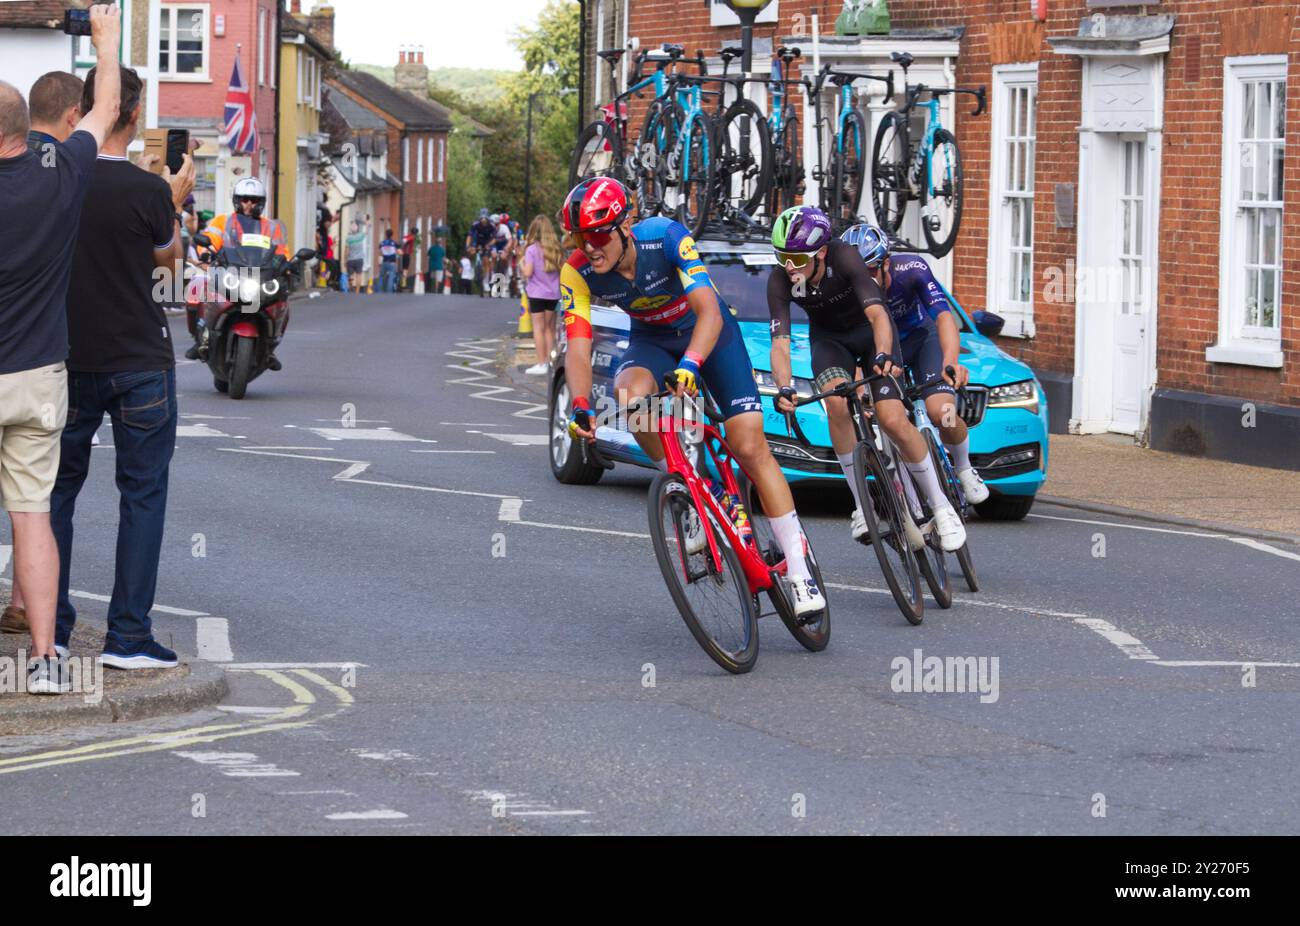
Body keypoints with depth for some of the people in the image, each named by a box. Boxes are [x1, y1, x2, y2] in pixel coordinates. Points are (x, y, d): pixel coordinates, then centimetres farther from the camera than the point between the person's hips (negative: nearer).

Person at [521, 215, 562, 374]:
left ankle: (541, 364, -3)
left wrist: (521, 266, 2)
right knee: (549, 328, 14)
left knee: (539, 327, 0)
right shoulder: (556, 249, 2)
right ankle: (549, 361, 16)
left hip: (537, 293, -4)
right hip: (553, 294, 4)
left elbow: (528, 272, -17)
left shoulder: (532, 249, -11)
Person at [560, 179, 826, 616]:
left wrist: (689, 365, -56)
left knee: (750, 447, -14)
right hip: (651, 339, 3)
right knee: (632, 395, -34)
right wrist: (580, 406, -41)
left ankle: (799, 570, -8)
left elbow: (709, 312, -39)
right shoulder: (578, 272, -22)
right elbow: (578, 346, -25)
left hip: (707, 331, -3)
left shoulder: (666, 236, -32)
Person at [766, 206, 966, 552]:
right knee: (837, 401, -30)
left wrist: (883, 356, -60)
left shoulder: (844, 257, -33)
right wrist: (784, 389, -48)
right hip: (830, 339, 2)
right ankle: (862, 503, -19)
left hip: (870, 331, -2)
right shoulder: (780, 280, -26)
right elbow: (780, 341, -30)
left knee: (892, 420, -19)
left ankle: (941, 506, 0)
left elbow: (877, 314, -41)